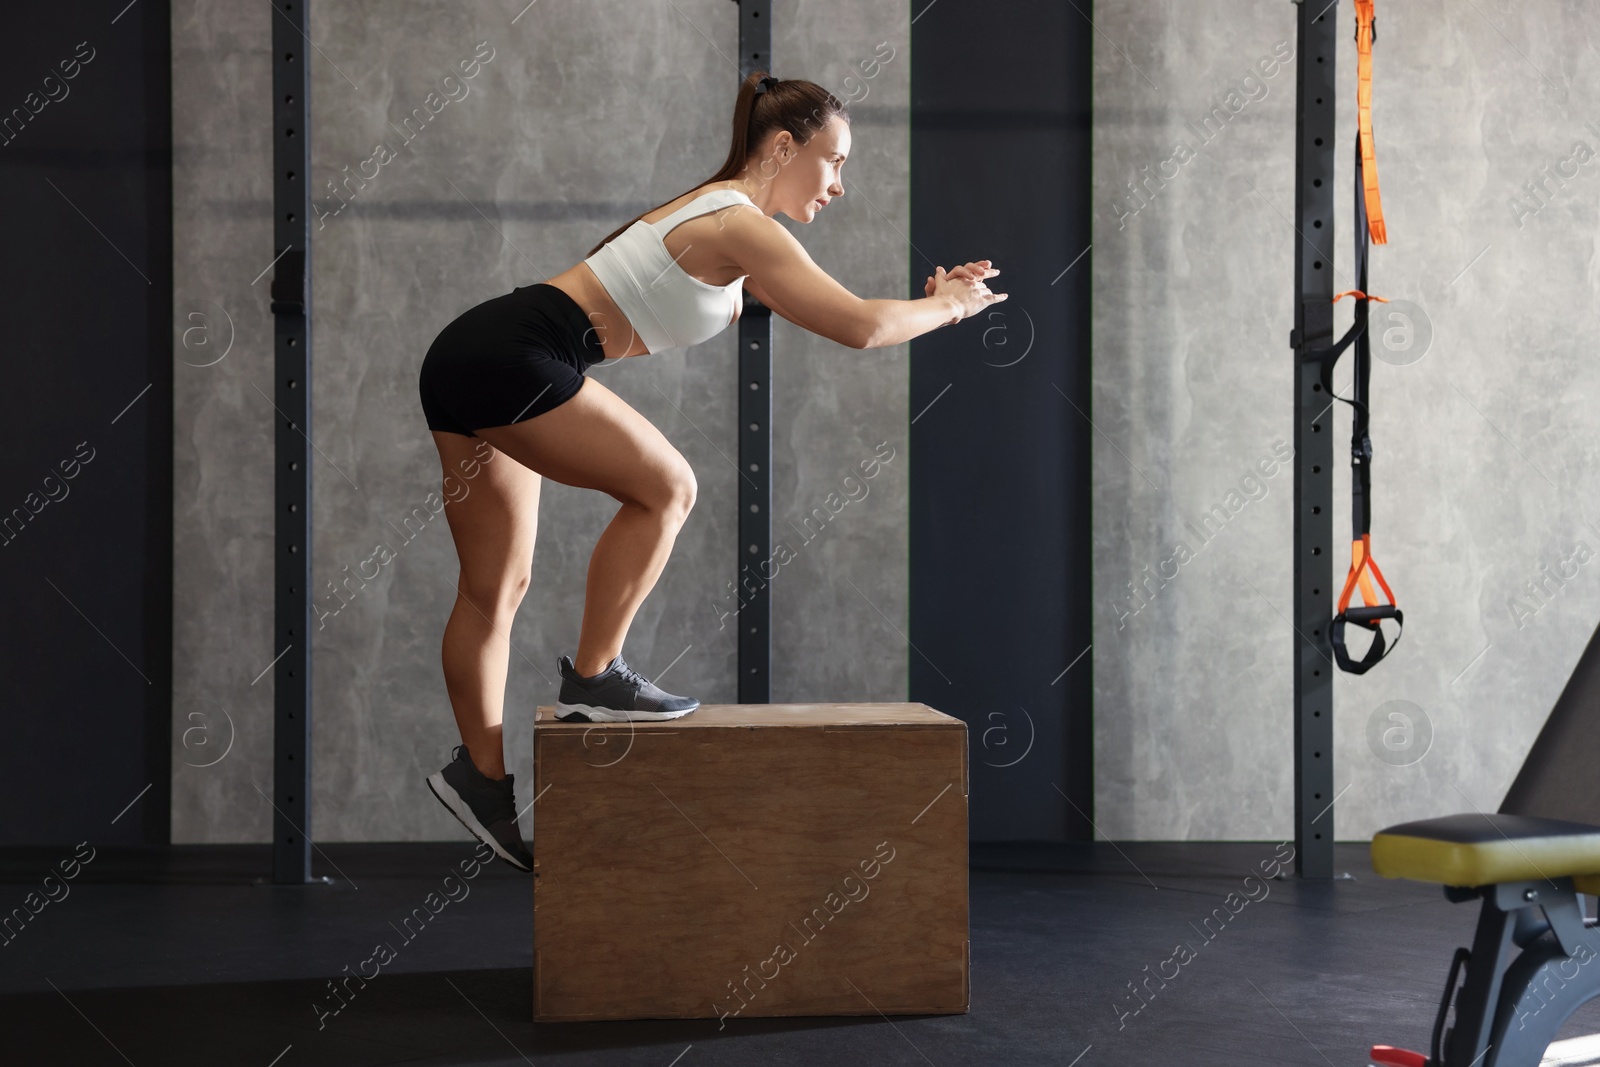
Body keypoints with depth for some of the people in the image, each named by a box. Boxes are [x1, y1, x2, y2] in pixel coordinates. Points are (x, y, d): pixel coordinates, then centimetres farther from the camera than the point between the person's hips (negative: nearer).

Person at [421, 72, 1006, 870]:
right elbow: (858, 327, -15)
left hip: (465, 359, 10)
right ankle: (592, 679, 4)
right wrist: (949, 309, 2)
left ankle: (480, 776, 16)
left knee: (496, 587, 11)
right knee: (663, 488, -4)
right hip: (511, 359, -10)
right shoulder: (740, 225, -11)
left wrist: (932, 295, 24)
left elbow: (823, 307, 29)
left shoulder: (717, 213, 19)